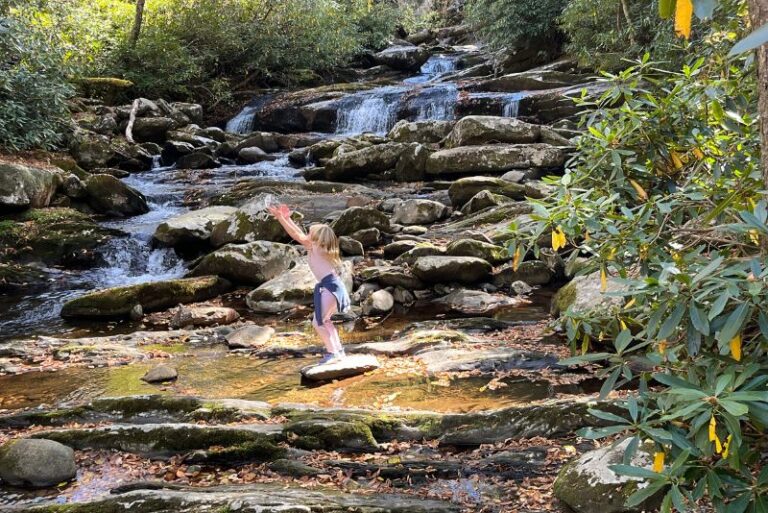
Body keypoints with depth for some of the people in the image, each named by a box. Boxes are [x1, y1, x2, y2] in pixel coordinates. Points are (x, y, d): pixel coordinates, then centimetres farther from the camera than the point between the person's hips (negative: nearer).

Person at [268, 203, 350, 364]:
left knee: (317, 322, -7)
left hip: (329, 287, -10)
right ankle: (338, 350, 26)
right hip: (333, 285, 10)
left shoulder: (314, 247, -6)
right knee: (324, 320, 24)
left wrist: (280, 217, -8)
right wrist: (287, 218, 27)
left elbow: (297, 235, -10)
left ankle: (332, 353, -6)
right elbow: (300, 233, 25)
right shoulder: (318, 248, 17)